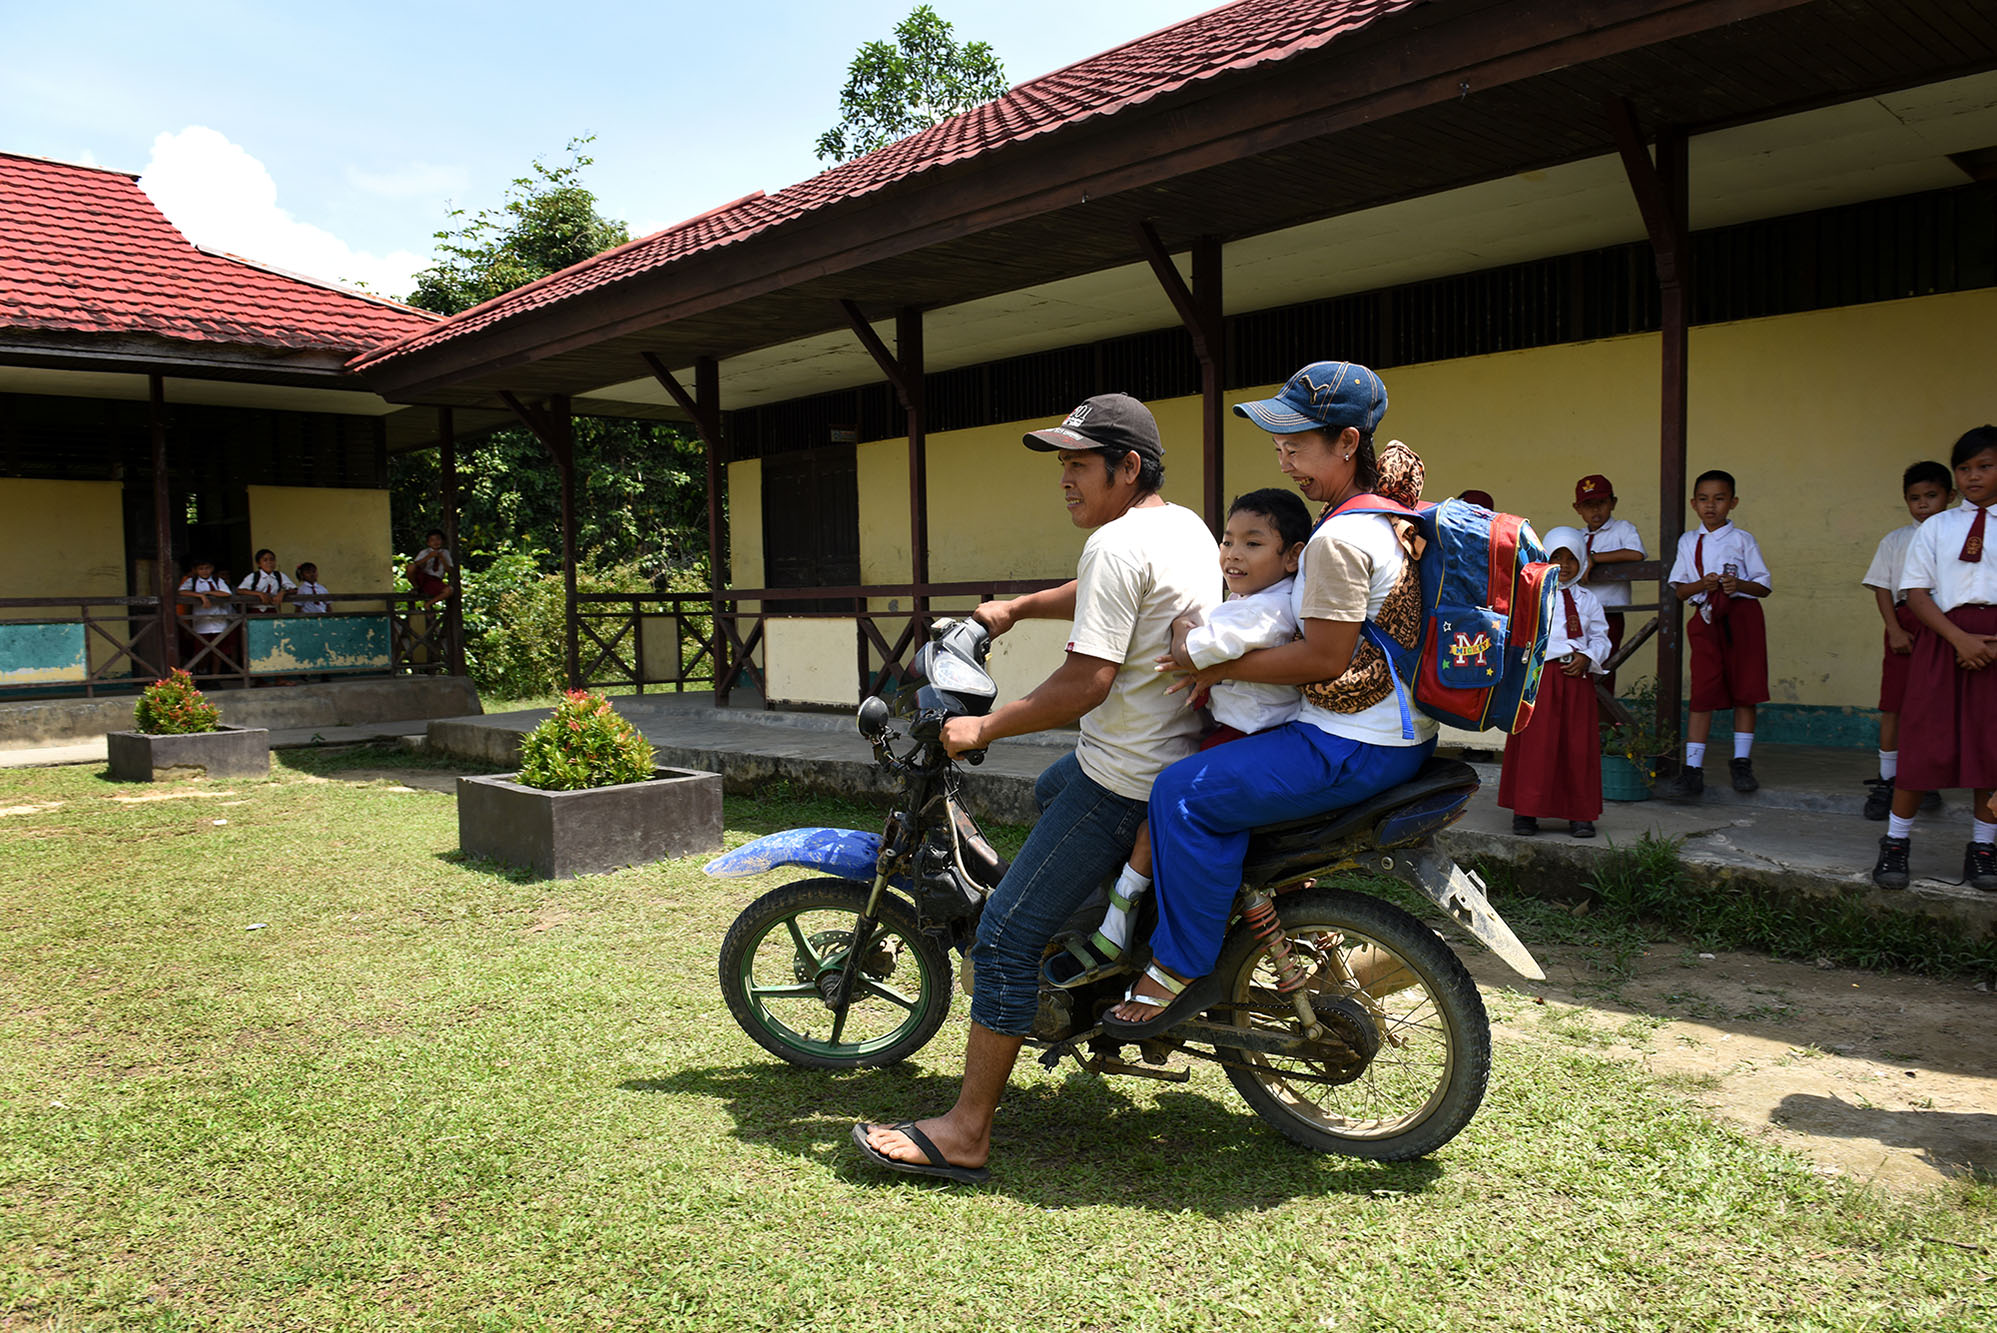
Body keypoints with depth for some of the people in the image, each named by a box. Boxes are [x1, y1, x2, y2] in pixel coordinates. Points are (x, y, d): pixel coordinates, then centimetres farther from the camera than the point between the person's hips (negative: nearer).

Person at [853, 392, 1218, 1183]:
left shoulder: (1116, 543, -19)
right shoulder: (1186, 526, 11)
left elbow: (1087, 681, -25)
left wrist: (982, 729, -16)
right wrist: (1016, 609, 29)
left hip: (1125, 780, -10)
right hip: (1179, 754, 10)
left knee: (1006, 937, -7)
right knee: (1049, 792, 37)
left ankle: (966, 1132, -2)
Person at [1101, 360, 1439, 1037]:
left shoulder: (1339, 538, -21)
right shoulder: (1381, 512, 12)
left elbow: (1324, 658, -22)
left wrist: (1221, 668, -13)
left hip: (1356, 747, -11)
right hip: (1400, 729, 11)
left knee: (1184, 793, -16)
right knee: (1228, 756, 27)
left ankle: (1182, 967, -6)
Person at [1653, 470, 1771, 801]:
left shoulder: (1741, 540, 3)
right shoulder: (1688, 542, 10)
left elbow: (1764, 586, 2)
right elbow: (1679, 591, 8)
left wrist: (1739, 584, -17)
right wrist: (1702, 584, -12)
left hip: (1742, 616, -1)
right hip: (1706, 619, 1)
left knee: (1744, 689, 3)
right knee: (1703, 694, -3)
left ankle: (1741, 763, 15)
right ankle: (1692, 771, -4)